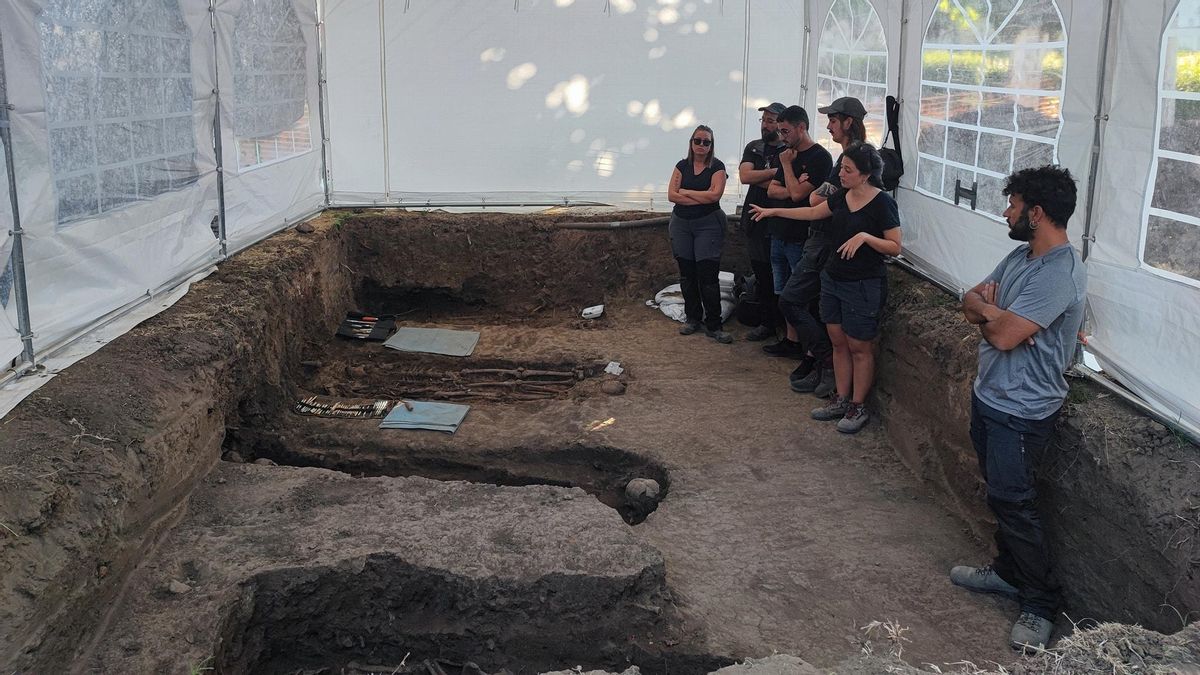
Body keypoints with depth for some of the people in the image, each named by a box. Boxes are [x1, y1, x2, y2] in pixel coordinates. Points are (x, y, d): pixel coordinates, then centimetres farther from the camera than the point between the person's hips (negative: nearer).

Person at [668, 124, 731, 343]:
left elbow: (715, 195, -16)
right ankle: (693, 318, 19)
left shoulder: (717, 167, -2)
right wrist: (701, 198, -11)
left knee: (708, 275, -8)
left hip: (707, 224, -4)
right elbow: (671, 195, -3)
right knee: (687, 273, 7)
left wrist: (685, 192, -6)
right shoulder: (682, 166, 8)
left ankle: (713, 325, -3)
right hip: (681, 224, 4)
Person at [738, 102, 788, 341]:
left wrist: (758, 179, -11)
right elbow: (744, 176, -4)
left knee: (775, 274, 0)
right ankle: (767, 320, 19)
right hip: (755, 218, 6)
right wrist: (774, 172, -12)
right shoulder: (753, 148, 13)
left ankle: (769, 323, 9)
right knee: (760, 272, 10)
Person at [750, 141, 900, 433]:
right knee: (838, 343, 13)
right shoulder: (841, 197, 5)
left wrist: (865, 236, -26)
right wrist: (774, 211, 21)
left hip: (864, 286, -7)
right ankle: (841, 400, 24)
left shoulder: (882, 203, -15)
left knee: (859, 348, 3)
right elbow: (813, 212, 21)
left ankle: (858, 407, 15)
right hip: (833, 279, 7)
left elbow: (895, 247, -14)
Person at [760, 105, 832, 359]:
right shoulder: (790, 154, 15)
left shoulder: (820, 158, -12)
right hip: (779, 234, 8)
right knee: (785, 294, 13)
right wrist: (791, 190, -10)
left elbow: (797, 193, -19)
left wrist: (787, 165, -7)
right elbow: (772, 190, 9)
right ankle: (791, 340, 22)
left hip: (801, 239, -8)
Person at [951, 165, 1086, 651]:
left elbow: (1005, 334, -28)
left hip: (1022, 410, -9)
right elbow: (970, 301, 7)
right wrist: (994, 312, -15)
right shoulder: (1020, 256, 6)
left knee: (1012, 501, -2)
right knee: (1000, 493, 20)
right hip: (989, 394, 9)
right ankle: (1008, 572, 37)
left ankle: (1039, 603, 13)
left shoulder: (1060, 274, -25)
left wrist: (983, 308, -7)